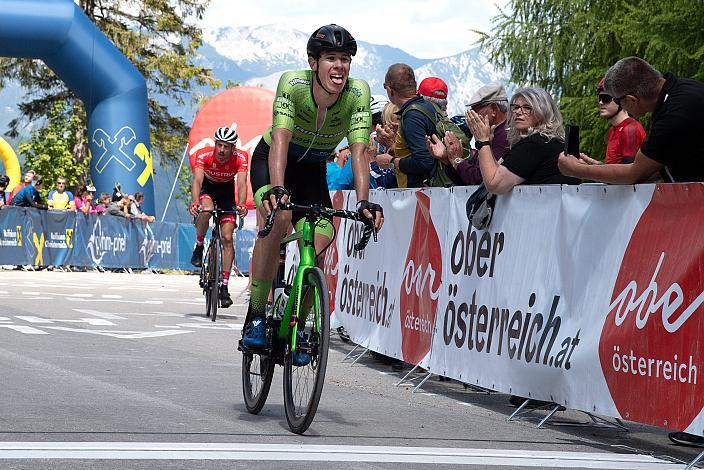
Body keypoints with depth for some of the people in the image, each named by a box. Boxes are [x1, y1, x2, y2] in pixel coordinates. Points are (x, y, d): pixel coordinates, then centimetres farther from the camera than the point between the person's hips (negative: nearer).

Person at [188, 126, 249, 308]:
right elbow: (197, 180, -41)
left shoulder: (240, 158, -28)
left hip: (226, 191, 1)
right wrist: (194, 202, -59)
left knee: (227, 238, -10)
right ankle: (199, 247, -9)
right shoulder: (204, 155, -30)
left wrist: (241, 205, -57)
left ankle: (224, 287, -7)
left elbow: (242, 183, -38)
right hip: (207, 188, -1)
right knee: (205, 211, -37)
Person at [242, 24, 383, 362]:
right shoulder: (292, 84, -30)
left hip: (312, 171, 3)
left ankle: (297, 327, 10)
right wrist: (277, 189, -55)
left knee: (317, 251, -13)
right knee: (278, 218, -32)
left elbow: (358, 152, -29)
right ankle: (255, 316, -22)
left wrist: (363, 201, -43)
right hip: (272, 160, -3)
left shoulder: (358, 94, -24)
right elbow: (281, 138, -40)